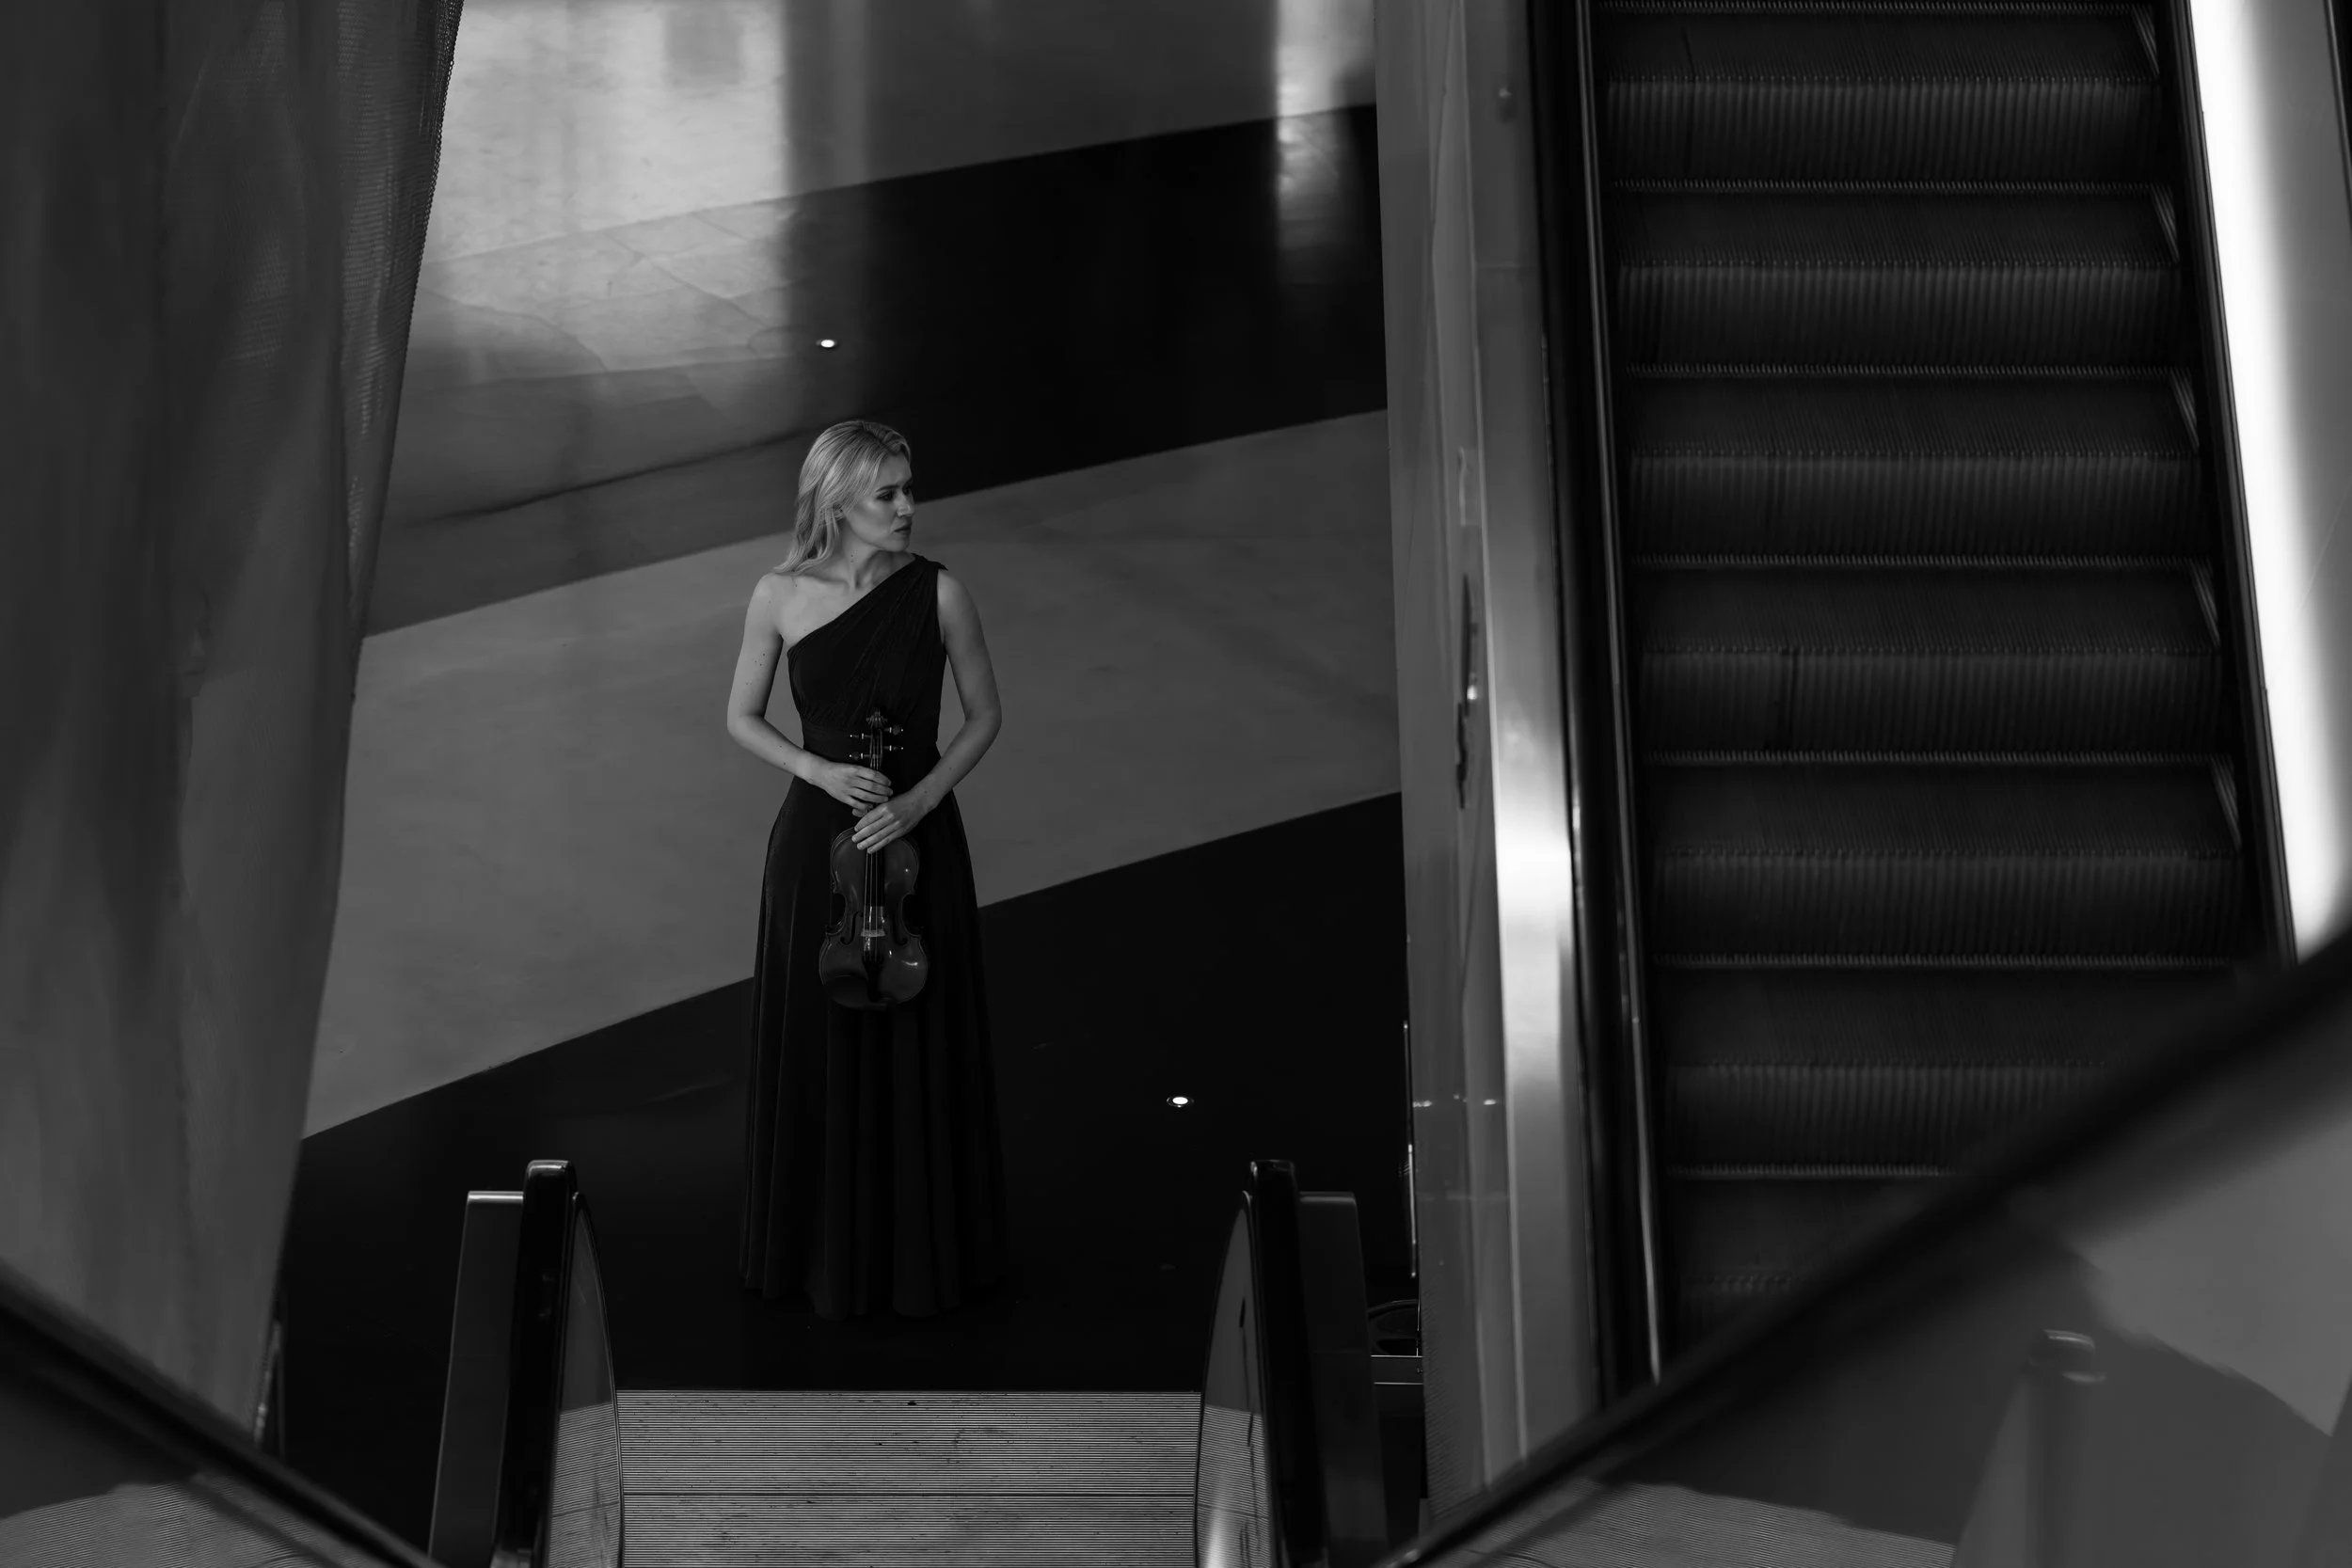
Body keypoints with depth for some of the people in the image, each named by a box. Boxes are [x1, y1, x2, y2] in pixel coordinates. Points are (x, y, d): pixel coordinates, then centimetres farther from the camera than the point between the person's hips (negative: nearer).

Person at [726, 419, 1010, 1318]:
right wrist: (823, 773, -12)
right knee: (818, 1043, 9)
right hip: (815, 839, 1)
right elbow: (742, 718, 4)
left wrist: (917, 801, -13)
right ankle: (825, 1250, 26)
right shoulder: (780, 596, -6)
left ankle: (920, 1251, 23)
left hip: (917, 838, -1)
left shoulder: (938, 594, -8)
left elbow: (984, 716, 0)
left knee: (917, 1042, 6)